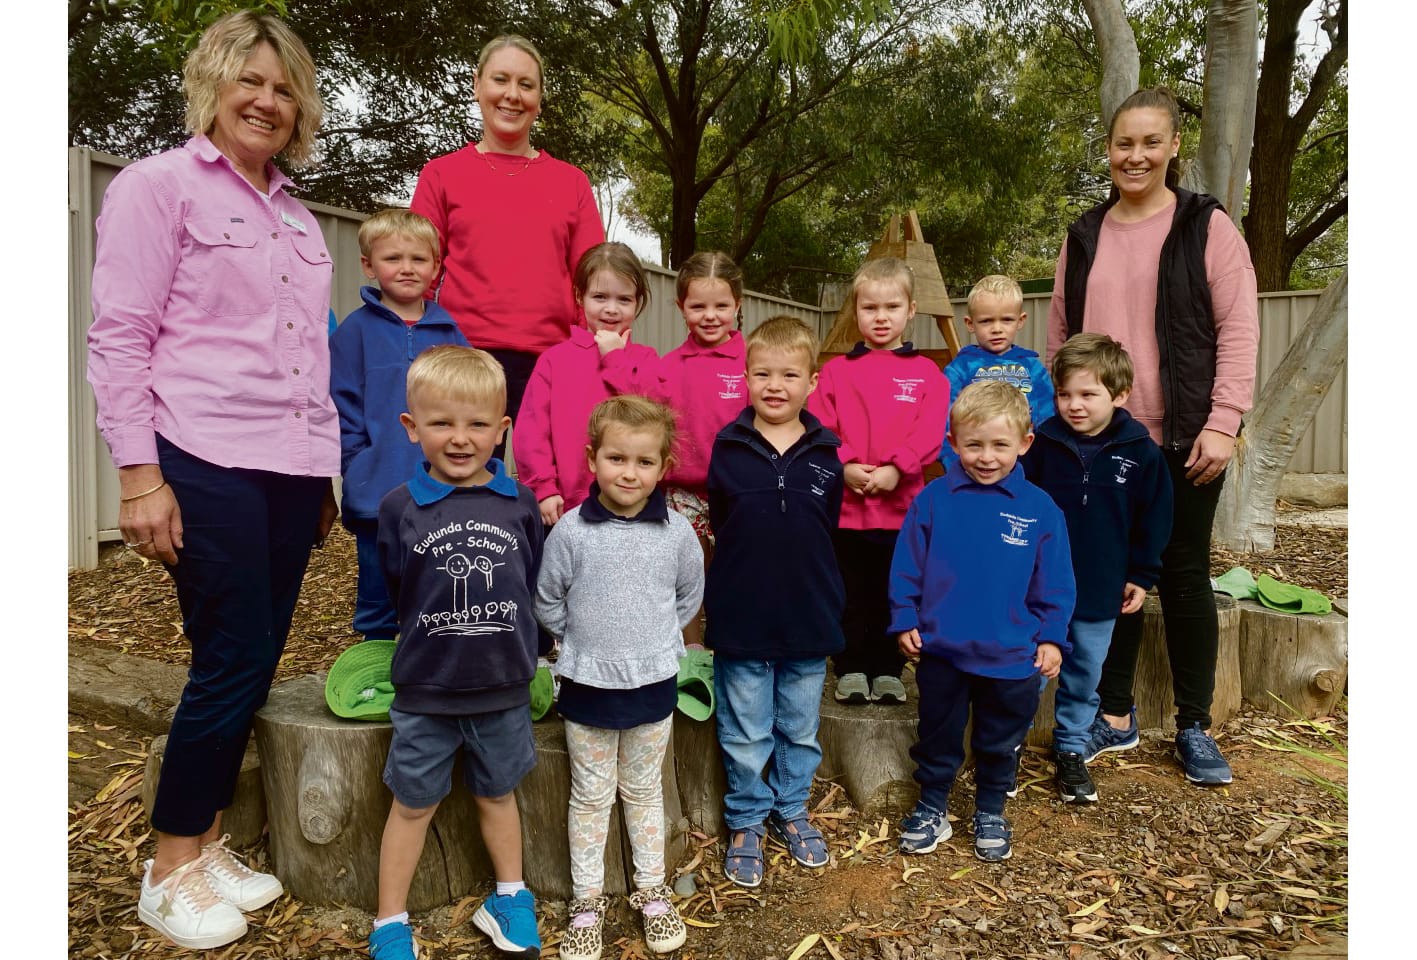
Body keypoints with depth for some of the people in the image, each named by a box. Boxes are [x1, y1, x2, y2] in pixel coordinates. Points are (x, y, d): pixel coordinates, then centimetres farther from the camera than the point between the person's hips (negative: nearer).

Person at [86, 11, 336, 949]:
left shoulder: (298, 219, 19)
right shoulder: (160, 185, 1)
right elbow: (120, 338, -5)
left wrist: (326, 473, 17)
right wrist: (139, 476, -12)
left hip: (291, 473, 6)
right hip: (207, 468, -6)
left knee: (253, 666, 9)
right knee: (234, 662, -4)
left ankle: (208, 845, 26)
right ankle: (171, 872, 16)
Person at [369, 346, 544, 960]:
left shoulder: (519, 505, -6)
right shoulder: (400, 508, -10)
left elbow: (532, 585, 4)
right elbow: (395, 592, 0)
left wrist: (513, 648, 6)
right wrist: (432, 641, 3)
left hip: (504, 688, 1)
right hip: (424, 691, -1)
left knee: (497, 793, 19)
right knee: (412, 804, 13)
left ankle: (509, 899, 39)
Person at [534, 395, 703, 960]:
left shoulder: (676, 531, -7)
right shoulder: (571, 530, -13)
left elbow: (689, 595, 9)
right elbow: (547, 601, -1)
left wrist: (655, 638, 8)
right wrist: (585, 640, 3)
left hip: (654, 684, 1)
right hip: (587, 685, -1)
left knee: (644, 792, 18)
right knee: (590, 797, 13)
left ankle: (651, 891, 34)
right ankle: (587, 901, 28)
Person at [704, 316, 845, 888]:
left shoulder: (825, 454, -3)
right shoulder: (728, 447, -7)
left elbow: (828, 530, 6)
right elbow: (718, 524, 3)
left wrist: (811, 583, 3)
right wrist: (752, 572, 2)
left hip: (810, 618, 2)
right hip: (741, 619, -1)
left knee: (800, 728, 18)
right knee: (745, 735, 11)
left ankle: (792, 810, 38)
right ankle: (746, 823, 30)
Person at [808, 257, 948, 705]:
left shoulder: (926, 373, 5)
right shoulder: (837, 370, 6)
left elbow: (930, 433, -5)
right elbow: (818, 428, -1)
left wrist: (895, 470, -18)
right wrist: (844, 466, -15)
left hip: (902, 503, 0)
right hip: (844, 503, 0)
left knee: (893, 593, 10)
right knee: (850, 595, 10)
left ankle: (887, 670, 25)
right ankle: (850, 669, 23)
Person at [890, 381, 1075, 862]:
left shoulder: (1040, 509, -8)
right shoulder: (933, 499, -9)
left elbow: (1055, 585, 0)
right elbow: (906, 567, -1)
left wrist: (1051, 638, -2)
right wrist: (905, 620, -3)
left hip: (1011, 658, 1)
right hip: (941, 651, 0)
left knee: (999, 744, 18)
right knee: (937, 738, 17)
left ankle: (990, 814, 39)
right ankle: (931, 808, 36)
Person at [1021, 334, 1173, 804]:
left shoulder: (1141, 452, -6)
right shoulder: (1042, 444, -10)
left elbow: (1153, 520, 4)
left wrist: (1141, 576, 5)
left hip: (1100, 593, 1)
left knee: (1083, 678, 16)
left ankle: (1072, 751, 34)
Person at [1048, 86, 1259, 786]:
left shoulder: (1206, 226, -1)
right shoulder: (1084, 236, 10)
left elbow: (1238, 331, -6)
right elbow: (1059, 336, 11)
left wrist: (1222, 424, -13)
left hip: (1182, 442, -3)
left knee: (1184, 577, 6)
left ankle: (1194, 727, 21)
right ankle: (1115, 716, 24)